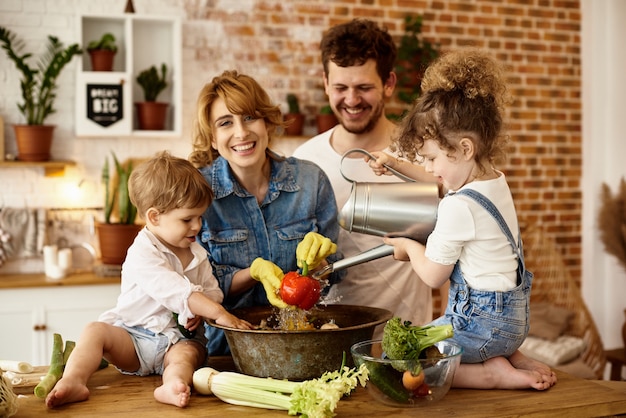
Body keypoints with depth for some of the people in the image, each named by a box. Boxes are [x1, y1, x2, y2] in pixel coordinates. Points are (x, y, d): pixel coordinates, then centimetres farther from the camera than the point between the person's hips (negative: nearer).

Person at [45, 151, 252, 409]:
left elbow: (213, 291, 12)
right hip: (133, 336, -2)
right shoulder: (142, 254, -14)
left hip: (178, 339, 3)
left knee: (190, 352, -30)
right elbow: (176, 292, -26)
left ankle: (172, 386, -58)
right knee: (96, 331, -24)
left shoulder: (197, 255, 9)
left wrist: (201, 313, -14)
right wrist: (219, 313, -31)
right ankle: (72, 382, -39)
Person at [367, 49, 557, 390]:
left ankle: (491, 374, -11)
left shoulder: (458, 207, -23)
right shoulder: (496, 181, 5)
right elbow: (440, 181, 28)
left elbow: (433, 275, -13)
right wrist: (397, 165, 29)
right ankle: (510, 356, 13)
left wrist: (409, 246, 6)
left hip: (480, 323, -10)